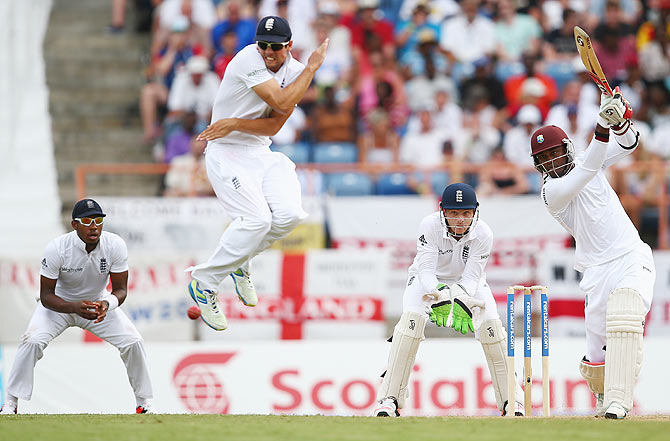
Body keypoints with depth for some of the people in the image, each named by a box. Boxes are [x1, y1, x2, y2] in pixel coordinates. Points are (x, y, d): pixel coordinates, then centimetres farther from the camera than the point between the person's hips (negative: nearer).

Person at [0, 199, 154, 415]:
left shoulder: (115, 245, -23)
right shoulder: (56, 248, -29)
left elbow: (120, 289, -17)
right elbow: (46, 296, -25)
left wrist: (107, 304, -41)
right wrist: (74, 307, -44)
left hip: (98, 302, 2)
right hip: (60, 304, -2)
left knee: (133, 342, -15)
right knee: (33, 340, -27)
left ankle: (144, 403, 3)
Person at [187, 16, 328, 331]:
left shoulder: (295, 71, 2)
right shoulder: (248, 60, -17)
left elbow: (273, 126, -3)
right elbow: (282, 102, -26)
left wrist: (235, 124, -20)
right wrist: (313, 66, -16)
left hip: (262, 154, 6)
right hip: (227, 153, -6)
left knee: (289, 214, -17)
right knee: (256, 220, -24)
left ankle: (239, 261, 11)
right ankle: (203, 283, -7)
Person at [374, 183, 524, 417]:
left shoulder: (483, 234, -26)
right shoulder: (430, 226, -31)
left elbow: (471, 277, -28)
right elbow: (426, 271, -34)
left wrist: (461, 301, -48)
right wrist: (439, 295, -53)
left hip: (467, 283, 2)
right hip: (430, 280, -2)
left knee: (491, 324, -18)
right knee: (411, 319, -27)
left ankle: (511, 399, -5)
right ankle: (389, 398, -22)